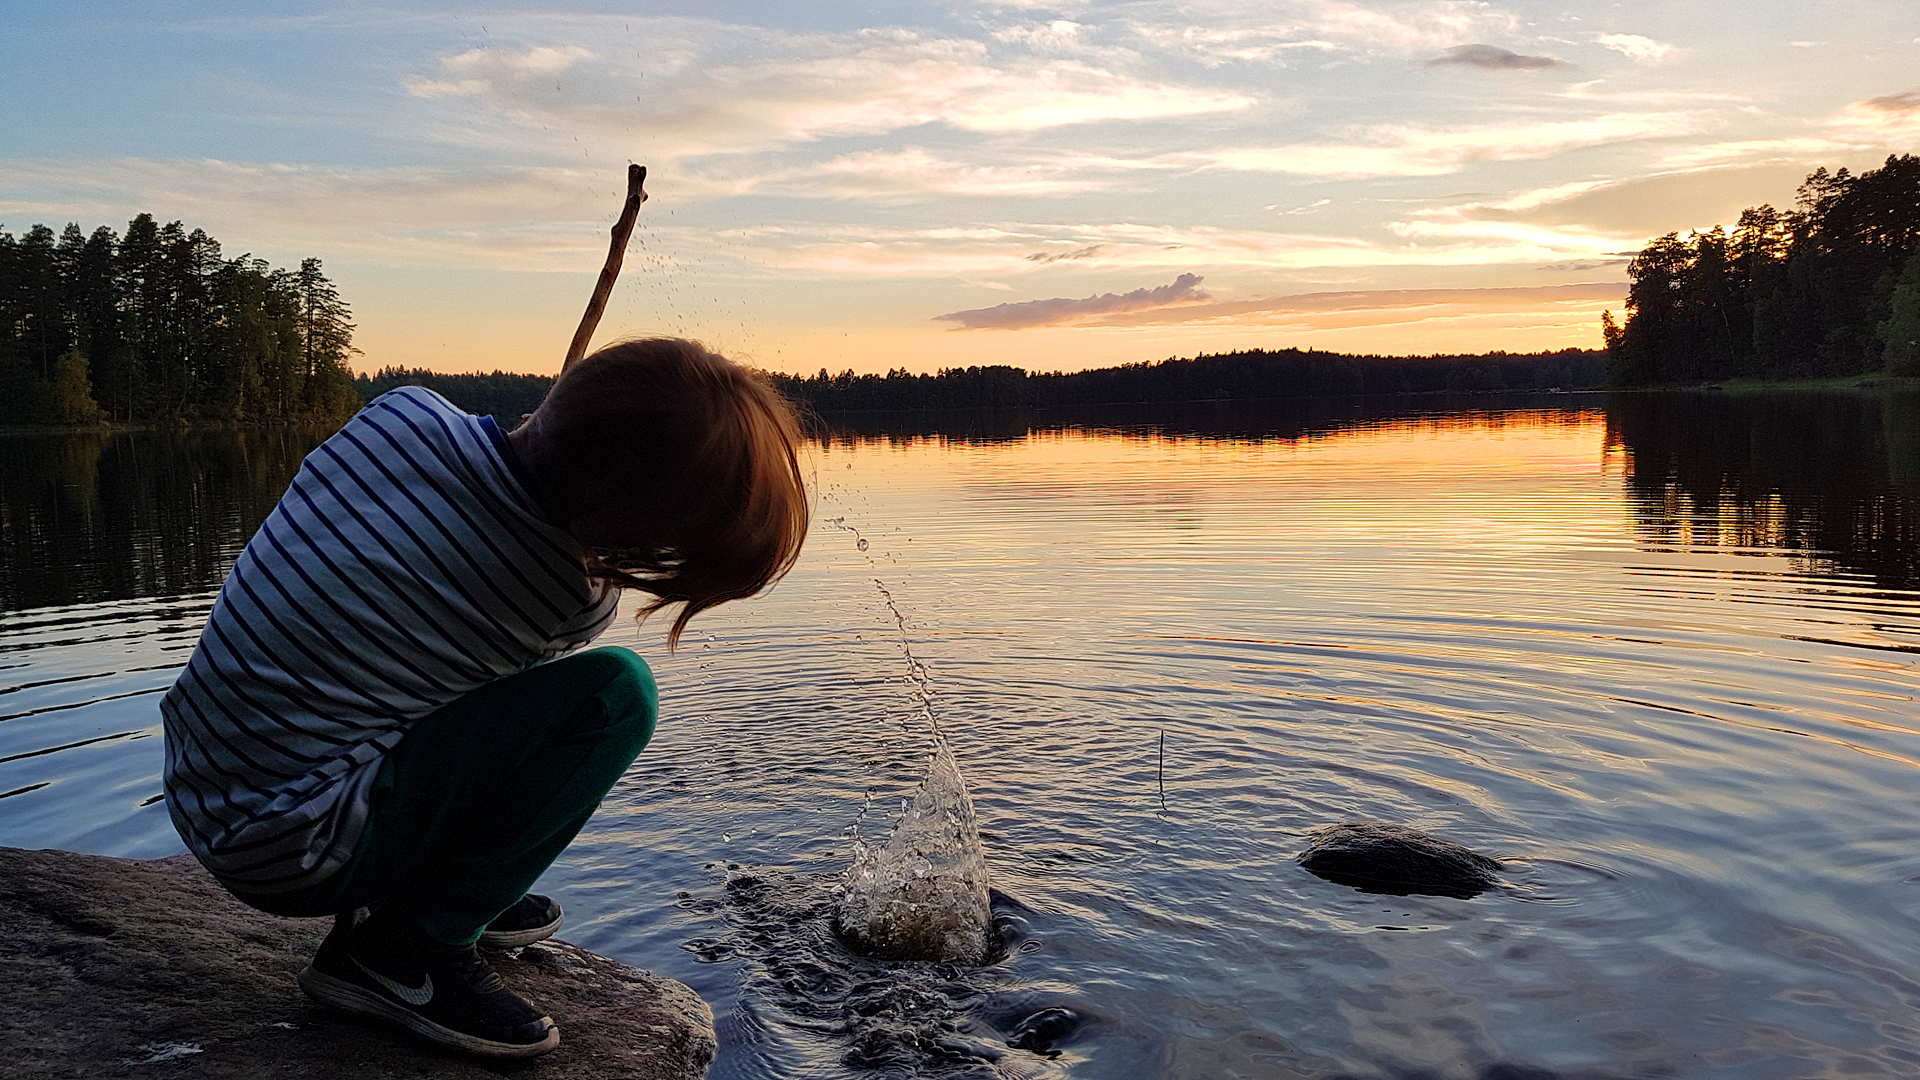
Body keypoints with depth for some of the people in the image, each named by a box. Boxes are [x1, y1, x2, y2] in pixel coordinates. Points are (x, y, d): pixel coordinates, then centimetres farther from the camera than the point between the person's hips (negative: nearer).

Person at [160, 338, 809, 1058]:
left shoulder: (405, 413, -9)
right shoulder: (571, 605, -23)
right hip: (290, 855, -8)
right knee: (616, 693, -14)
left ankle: (426, 884, 23)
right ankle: (405, 950, -4)